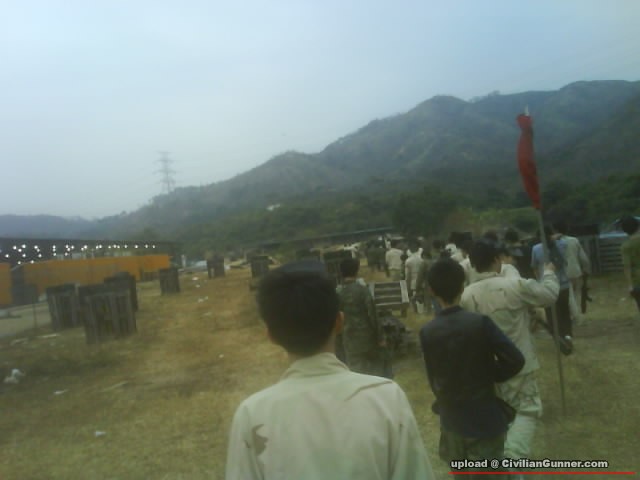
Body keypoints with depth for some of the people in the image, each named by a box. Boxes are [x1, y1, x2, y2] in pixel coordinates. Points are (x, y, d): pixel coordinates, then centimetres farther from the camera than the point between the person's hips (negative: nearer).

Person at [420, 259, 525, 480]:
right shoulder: (480, 322, -19)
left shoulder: (427, 332, -9)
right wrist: (493, 376, 0)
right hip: (485, 419, -3)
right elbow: (515, 360, -18)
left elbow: (433, 380, 0)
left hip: (451, 419, 3)